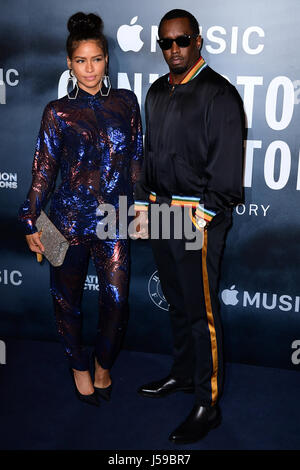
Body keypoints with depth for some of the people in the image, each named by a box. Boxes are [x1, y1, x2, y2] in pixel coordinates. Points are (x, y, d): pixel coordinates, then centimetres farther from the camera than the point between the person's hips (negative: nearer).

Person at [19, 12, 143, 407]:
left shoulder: (126, 102, 5)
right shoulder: (58, 112, -1)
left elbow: (136, 160, 10)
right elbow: (44, 170, 1)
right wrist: (31, 222, 1)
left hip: (115, 220, 1)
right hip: (70, 218, -1)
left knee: (117, 301, -2)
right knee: (67, 299, 11)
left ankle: (104, 364, 28)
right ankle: (79, 366, 37)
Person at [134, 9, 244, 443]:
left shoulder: (219, 94, -10)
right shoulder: (157, 92, 14)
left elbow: (227, 167, -13)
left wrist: (203, 215, -16)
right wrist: (143, 202, 16)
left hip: (199, 216, -7)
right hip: (160, 212, 8)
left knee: (201, 310, -2)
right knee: (176, 302, 18)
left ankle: (207, 405, 9)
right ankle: (182, 374, 36)